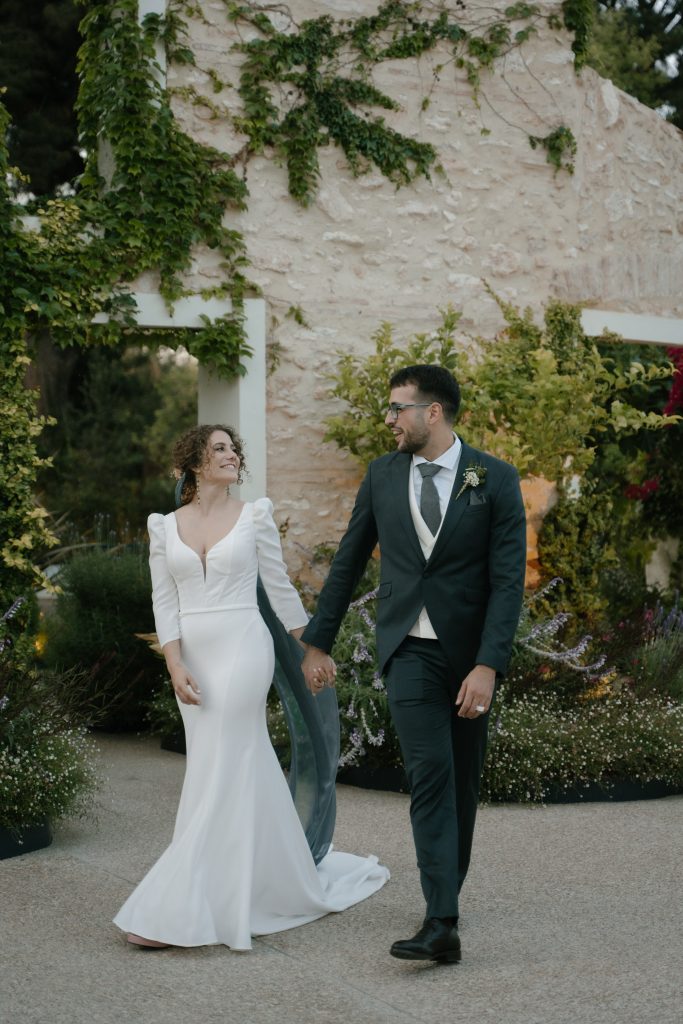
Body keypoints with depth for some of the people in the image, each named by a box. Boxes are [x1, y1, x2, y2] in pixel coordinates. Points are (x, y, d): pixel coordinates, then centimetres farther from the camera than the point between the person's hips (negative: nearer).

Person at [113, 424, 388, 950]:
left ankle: (175, 912, -5)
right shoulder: (165, 527, 7)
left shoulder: (254, 515, 0)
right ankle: (298, 882, 28)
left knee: (219, 775, -7)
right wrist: (176, 666, -6)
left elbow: (280, 587, 6)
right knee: (249, 773, 11)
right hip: (194, 657, 4)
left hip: (242, 650, -4)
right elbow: (165, 602, 5)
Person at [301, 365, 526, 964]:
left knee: (463, 783, 12)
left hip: (471, 652, 0)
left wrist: (488, 666, -18)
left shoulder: (495, 480, -6)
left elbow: (508, 580, -10)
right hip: (410, 649, 0)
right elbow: (349, 561, 11)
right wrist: (318, 642, 11)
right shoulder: (383, 475, 3)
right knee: (429, 774, -13)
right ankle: (442, 924, -16)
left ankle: (449, 889, 32)